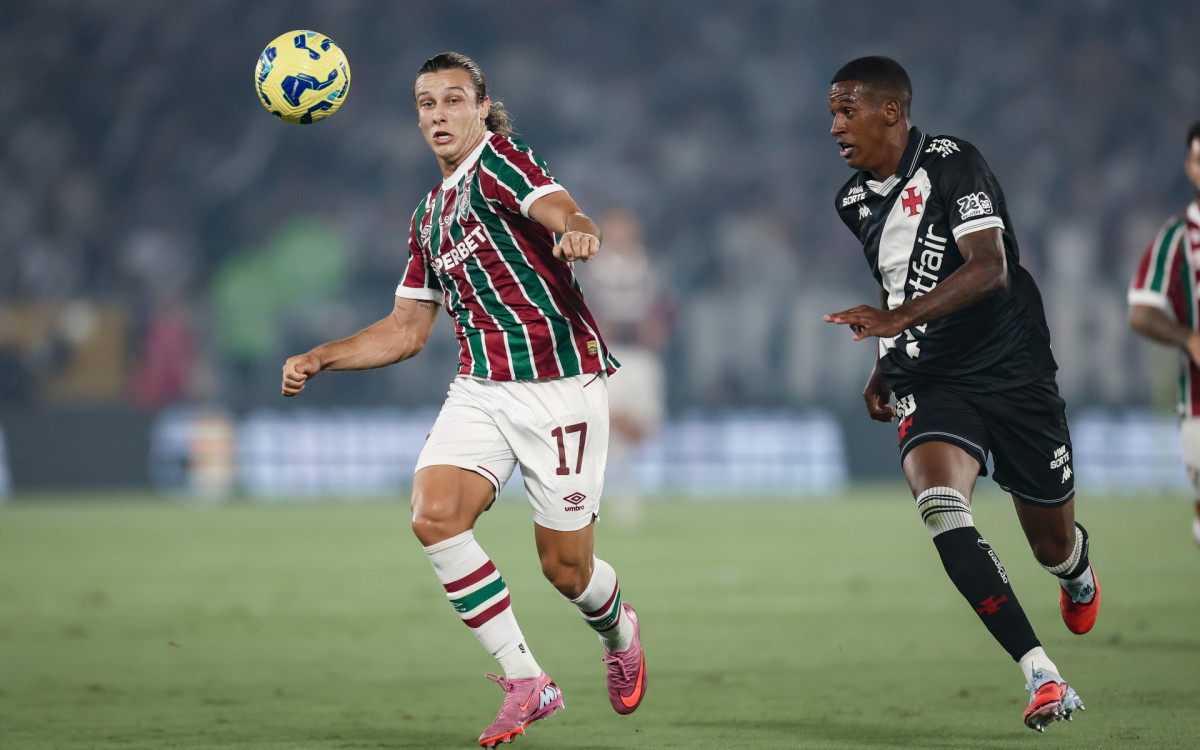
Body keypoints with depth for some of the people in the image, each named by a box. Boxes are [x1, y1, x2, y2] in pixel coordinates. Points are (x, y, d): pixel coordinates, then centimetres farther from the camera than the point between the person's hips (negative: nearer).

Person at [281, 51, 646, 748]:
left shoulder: (501, 160, -5)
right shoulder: (430, 213, 17)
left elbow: (561, 212, -25)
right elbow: (406, 330, 23)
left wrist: (577, 232, -49)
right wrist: (320, 358, 12)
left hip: (559, 384, -6)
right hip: (481, 386, 6)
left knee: (565, 566, -1)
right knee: (435, 514, -19)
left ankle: (620, 629, 37)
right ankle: (526, 683, -10)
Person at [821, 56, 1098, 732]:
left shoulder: (952, 164, -13)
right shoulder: (855, 201, 9)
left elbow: (989, 269, -25)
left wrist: (897, 319, -33)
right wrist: (885, 365, 22)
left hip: (1013, 372, -4)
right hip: (930, 384, 4)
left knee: (1053, 541, 7)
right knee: (941, 509, -26)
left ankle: (1078, 575, 50)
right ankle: (1042, 677, -27)